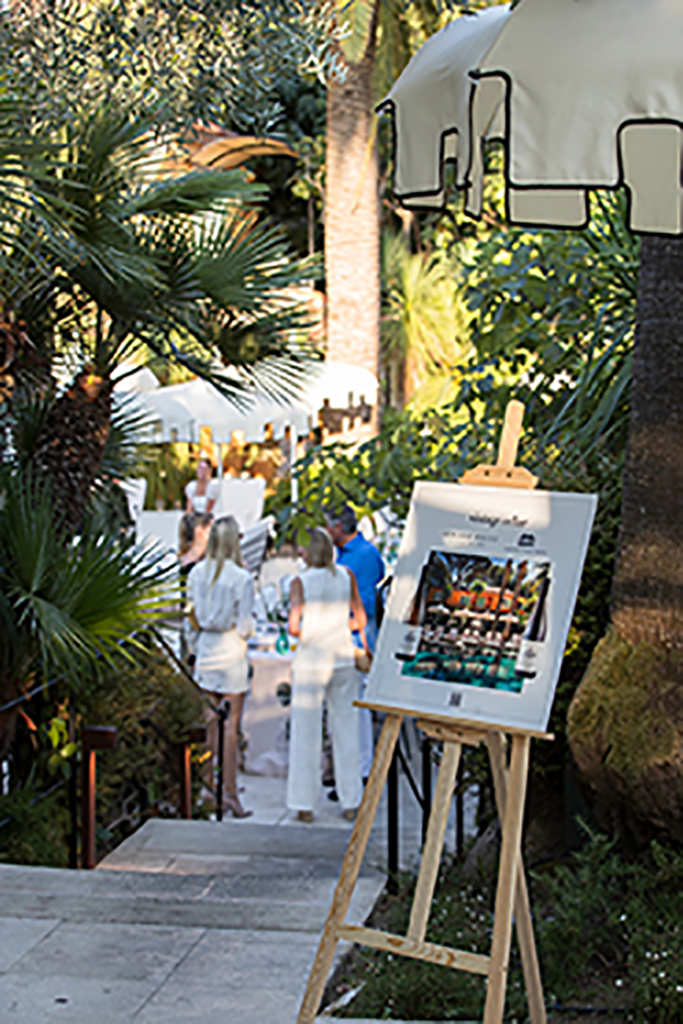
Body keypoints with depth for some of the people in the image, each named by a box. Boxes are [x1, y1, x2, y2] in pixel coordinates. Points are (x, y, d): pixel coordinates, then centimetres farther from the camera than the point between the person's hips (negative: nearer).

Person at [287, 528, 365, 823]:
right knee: (345, 731, 11)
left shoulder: (300, 582, -10)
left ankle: (304, 804, 6)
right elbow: (360, 620, 4)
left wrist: (302, 634, 5)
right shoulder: (346, 576, 1)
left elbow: (293, 627, -17)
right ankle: (351, 803, 14)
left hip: (310, 662, -3)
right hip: (343, 659, 3)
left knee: (306, 733, 4)